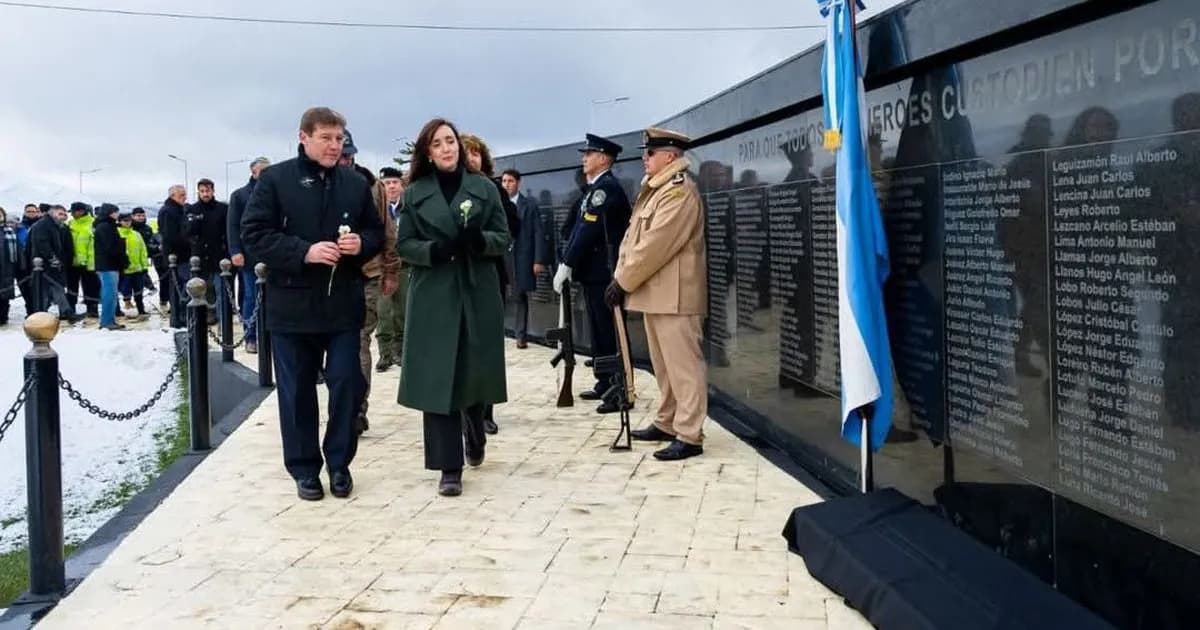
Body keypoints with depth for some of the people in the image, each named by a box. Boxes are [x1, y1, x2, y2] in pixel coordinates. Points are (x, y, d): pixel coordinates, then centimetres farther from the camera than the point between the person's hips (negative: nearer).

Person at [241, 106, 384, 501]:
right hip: (293, 305, -2)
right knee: (297, 391, 6)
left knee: (347, 385, 4)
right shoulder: (275, 179, -3)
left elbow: (376, 233, 14)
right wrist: (304, 251, -20)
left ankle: (339, 464, 20)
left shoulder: (356, 183, 8)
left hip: (343, 304, 3)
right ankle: (305, 469, 19)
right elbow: (253, 235, -8)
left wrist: (361, 243, -9)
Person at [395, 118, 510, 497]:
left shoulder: (484, 188, 6)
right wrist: (434, 250, -17)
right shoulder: (415, 193, 6)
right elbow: (404, 244, 3)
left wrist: (480, 239, -16)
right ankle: (449, 467, 0)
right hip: (433, 296, -1)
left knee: (476, 371, 7)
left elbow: (504, 238, 5)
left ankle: (475, 437, 38)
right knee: (437, 378, -5)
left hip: (478, 294, 1)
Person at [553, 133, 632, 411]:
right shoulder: (596, 188, 17)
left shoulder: (606, 187, -14)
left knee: (610, 334, -6)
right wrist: (568, 263, 7)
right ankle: (605, 384, 23)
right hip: (594, 273, 10)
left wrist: (566, 265, -19)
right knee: (600, 333, 14)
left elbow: (589, 230, -20)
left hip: (603, 274, -10)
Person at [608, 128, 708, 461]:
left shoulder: (679, 192, -15)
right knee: (663, 366, 17)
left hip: (674, 295, -10)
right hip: (655, 293, 10)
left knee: (683, 366, -7)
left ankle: (689, 436, -4)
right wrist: (619, 276, 3)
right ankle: (668, 424, 27)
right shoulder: (654, 190, 18)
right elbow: (633, 236, 16)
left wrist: (623, 282, -15)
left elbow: (655, 245, -20)